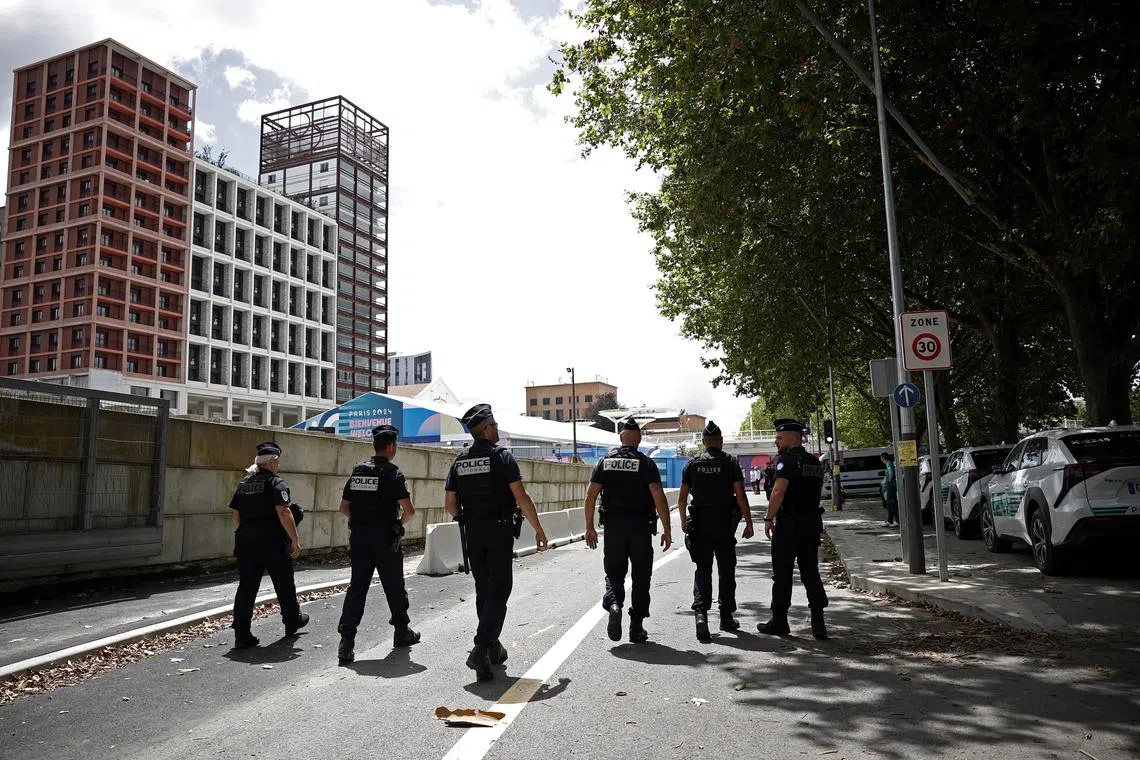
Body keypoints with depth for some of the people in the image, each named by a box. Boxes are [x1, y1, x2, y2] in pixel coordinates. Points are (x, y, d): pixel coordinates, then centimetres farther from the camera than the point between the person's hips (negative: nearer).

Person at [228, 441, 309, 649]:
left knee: (246, 586, 5)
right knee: (284, 584, 13)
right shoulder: (276, 483, -11)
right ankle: (292, 621, 30)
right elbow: (283, 513, -20)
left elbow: (236, 515, 14)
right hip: (273, 543, -6)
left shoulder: (244, 483, 11)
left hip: (245, 541, 6)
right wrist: (295, 540, -17)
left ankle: (241, 634, 0)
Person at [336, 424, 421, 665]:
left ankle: (346, 640, -4)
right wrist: (400, 521, 3)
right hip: (385, 539, -5)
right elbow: (409, 509, -17)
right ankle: (402, 632, 26)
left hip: (359, 537, 5)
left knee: (357, 587, 5)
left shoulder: (358, 471, 7)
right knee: (394, 587, 11)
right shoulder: (392, 473, -10)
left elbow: (343, 507, 11)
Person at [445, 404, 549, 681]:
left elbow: (449, 504, 7)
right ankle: (481, 650, -14)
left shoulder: (459, 462, 7)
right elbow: (522, 498, -15)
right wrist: (539, 530, -8)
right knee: (498, 591, -3)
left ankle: (493, 648, 26)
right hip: (500, 532, -6)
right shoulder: (502, 457, -10)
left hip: (473, 534, 6)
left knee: (483, 591, 16)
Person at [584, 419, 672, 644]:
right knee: (640, 576, 9)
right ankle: (636, 627, 11)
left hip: (613, 526, 2)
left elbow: (590, 495, 0)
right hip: (640, 526, -1)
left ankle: (614, 604, -16)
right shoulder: (646, 463, -3)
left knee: (614, 572, 13)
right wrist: (667, 531, -9)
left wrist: (589, 528, 5)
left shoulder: (605, 461, 4)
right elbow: (659, 497, -12)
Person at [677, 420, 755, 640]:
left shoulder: (692, 464, 4)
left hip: (699, 524, 2)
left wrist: (684, 521, 20)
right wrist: (749, 523, -2)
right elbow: (740, 496, -9)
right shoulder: (730, 462, -3)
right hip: (724, 525, -1)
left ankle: (701, 612, -13)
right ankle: (726, 617, 18)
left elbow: (682, 497, 6)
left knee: (703, 569, 6)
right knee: (726, 572, 10)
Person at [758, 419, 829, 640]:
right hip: (812, 522, 7)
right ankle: (818, 623, 7)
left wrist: (769, 518, -16)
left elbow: (779, 491, -23)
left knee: (782, 574, 3)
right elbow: (816, 492, 18)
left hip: (789, 524, -7)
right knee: (811, 573, 10)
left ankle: (779, 621, 11)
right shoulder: (815, 462, 13)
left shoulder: (786, 460, -13)